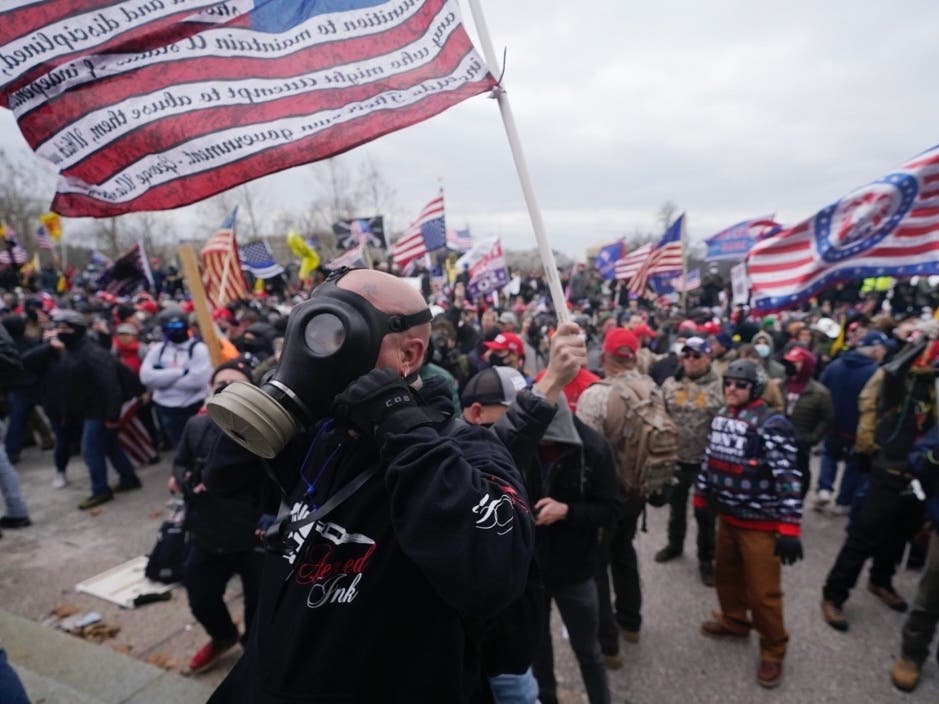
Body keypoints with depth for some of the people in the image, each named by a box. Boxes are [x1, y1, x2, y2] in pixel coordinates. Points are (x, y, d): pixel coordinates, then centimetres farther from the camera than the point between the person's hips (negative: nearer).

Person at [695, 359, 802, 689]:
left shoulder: (772, 425, -19)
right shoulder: (720, 418, 5)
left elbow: (788, 478, -22)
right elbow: (710, 460, 16)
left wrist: (789, 528, -24)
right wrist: (700, 496, 21)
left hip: (761, 524, -7)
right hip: (727, 516, 7)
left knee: (763, 591, 3)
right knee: (726, 574, 22)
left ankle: (773, 652, 25)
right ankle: (734, 621, 46)